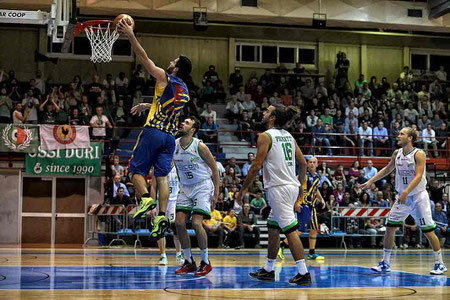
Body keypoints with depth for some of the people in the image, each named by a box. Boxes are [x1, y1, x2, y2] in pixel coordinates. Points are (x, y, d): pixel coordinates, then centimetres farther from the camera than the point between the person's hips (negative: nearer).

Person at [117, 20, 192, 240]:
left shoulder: (166, 79, -4)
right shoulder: (184, 91, 17)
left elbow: (144, 58, -2)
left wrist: (130, 36, 4)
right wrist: (146, 105, 46)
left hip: (153, 131, -6)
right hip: (170, 136, 6)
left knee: (136, 169, 3)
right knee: (162, 175, 3)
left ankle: (146, 198, -20)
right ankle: (162, 215, -9)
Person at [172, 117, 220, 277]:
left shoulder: (200, 146, -16)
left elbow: (214, 169, -8)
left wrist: (216, 193, -10)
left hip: (202, 186, -5)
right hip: (185, 187, 5)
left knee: (196, 223, -15)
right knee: (179, 223, -3)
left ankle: (206, 262, 1)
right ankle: (189, 262, 11)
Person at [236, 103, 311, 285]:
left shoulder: (265, 136, -8)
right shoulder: (288, 136, 15)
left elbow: (256, 166, -12)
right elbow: (303, 163, 16)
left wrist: (243, 189, -4)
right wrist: (299, 185, 28)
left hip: (278, 187, -8)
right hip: (292, 186, 8)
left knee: (290, 229, -9)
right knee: (273, 227, 17)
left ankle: (303, 273, -11)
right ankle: (268, 270, 25)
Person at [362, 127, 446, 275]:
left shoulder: (419, 154, -14)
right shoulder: (397, 153, 4)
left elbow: (418, 176, -23)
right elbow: (387, 169, 19)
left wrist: (406, 192, -33)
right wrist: (370, 181, 14)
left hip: (418, 196, -6)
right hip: (402, 196, 6)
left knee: (429, 231, -5)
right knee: (390, 227, 1)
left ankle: (440, 264, 7)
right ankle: (385, 263, 12)